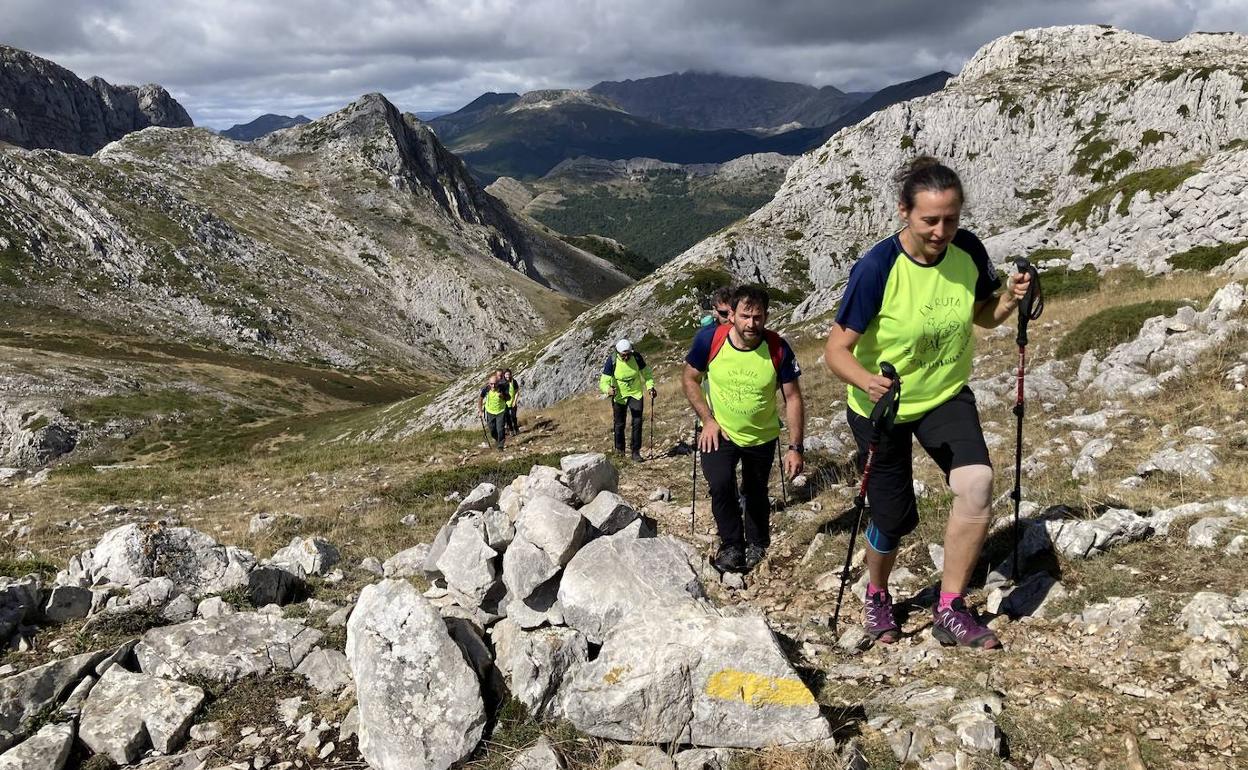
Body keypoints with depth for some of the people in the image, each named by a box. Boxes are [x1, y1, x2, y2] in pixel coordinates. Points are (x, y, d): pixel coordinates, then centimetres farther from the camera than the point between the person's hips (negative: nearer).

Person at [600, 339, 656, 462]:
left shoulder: (637, 357, -15)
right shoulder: (612, 361, -21)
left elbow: (646, 373, 1)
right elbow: (604, 381, -21)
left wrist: (650, 386, -13)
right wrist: (608, 389, -43)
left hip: (636, 394, 1)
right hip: (619, 396, -1)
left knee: (638, 421, -10)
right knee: (619, 424, 7)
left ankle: (635, 451, 0)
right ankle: (620, 451, 28)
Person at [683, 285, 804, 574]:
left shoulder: (778, 348, -21)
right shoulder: (710, 339, -21)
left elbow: (792, 398, -13)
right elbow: (690, 379, -5)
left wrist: (795, 447, -17)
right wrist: (708, 420, -14)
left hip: (762, 437, 1)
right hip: (719, 432, -1)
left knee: (756, 494, 15)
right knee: (720, 484, -23)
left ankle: (757, 545, 43)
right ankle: (731, 545, -1)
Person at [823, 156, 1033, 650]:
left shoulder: (968, 251, -12)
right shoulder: (876, 268, -26)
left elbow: (983, 315, 6)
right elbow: (837, 349, -24)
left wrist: (1009, 300, -15)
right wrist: (868, 381, -44)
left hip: (946, 396, 3)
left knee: (977, 486, -21)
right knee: (894, 519, 7)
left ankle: (950, 612, -3)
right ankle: (877, 597, 42)